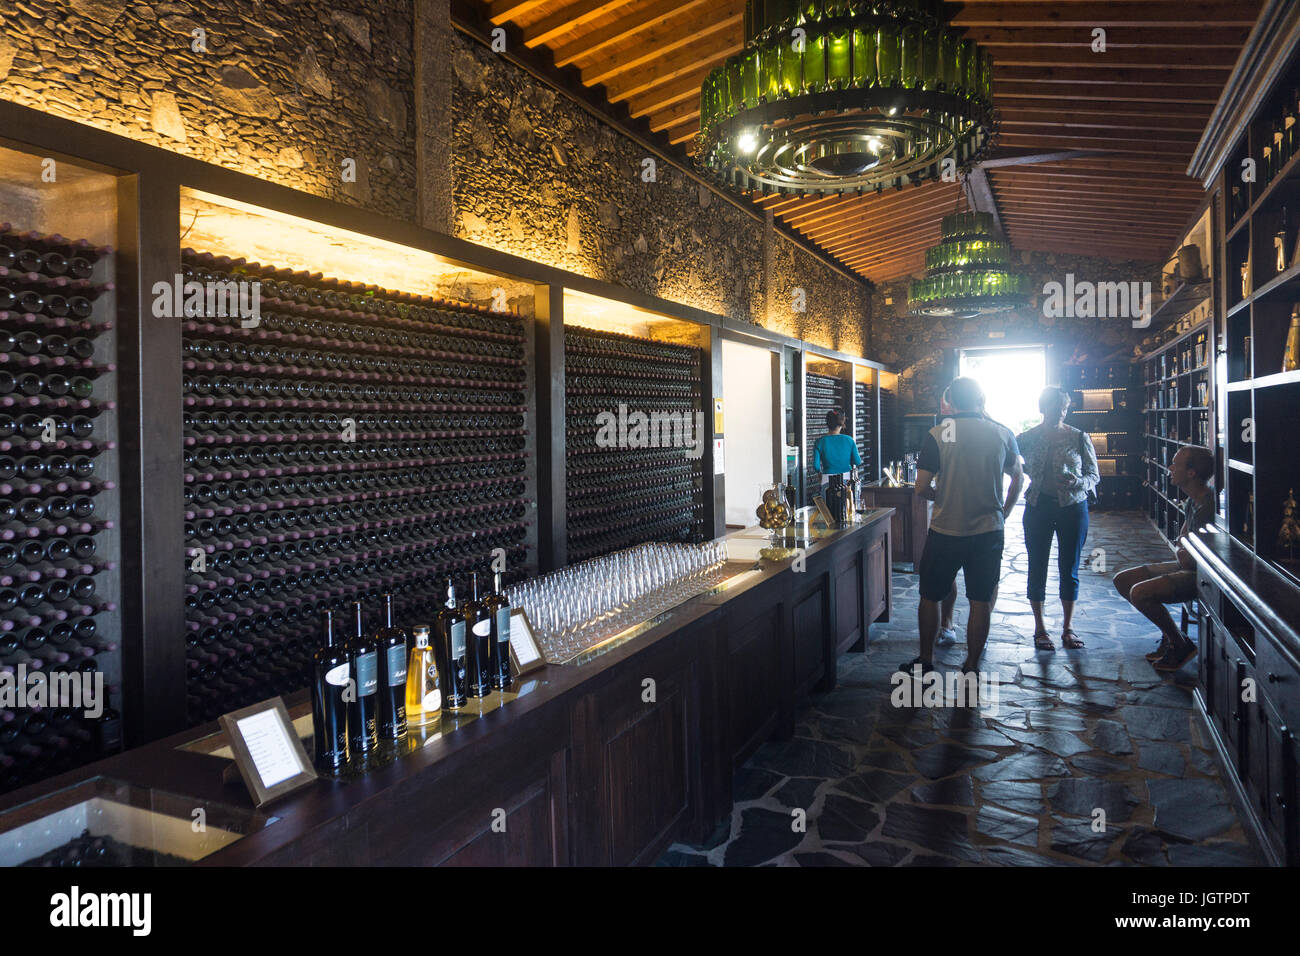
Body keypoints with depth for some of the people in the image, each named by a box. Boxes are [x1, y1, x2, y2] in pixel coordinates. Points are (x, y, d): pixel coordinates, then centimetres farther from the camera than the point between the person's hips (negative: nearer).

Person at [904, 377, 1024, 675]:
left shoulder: (937, 435, -9)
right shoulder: (1003, 434, 0)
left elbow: (921, 485, -8)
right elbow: (1018, 478, 13)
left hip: (945, 531, -2)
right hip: (989, 532, 2)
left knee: (930, 596, 13)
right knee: (981, 601, 10)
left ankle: (926, 659, 24)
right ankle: (971, 667, 18)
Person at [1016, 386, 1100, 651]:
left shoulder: (1079, 438, 0)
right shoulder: (1027, 438, 0)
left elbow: (1094, 475, 2)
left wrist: (1077, 482, -17)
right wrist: (1026, 471, -4)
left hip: (1073, 508, 0)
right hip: (1039, 507, 0)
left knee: (1069, 569, 6)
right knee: (1037, 568, 4)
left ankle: (1068, 627, 20)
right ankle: (1040, 628, 16)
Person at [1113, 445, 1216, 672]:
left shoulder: (1208, 506, -25)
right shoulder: (1192, 501, 7)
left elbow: (1189, 560, -25)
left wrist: (1184, 553, -3)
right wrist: (1184, 549, 1)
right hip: (1186, 568, 11)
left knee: (1139, 592, -26)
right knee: (1122, 580, 8)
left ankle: (1181, 645, -5)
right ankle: (1169, 635, 11)